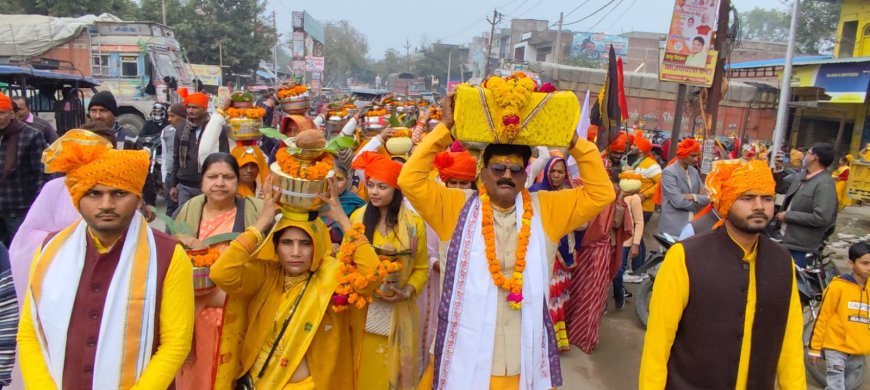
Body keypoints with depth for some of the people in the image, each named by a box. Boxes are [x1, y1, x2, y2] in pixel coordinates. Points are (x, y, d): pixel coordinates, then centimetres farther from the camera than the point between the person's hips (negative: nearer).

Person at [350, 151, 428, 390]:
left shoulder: (414, 223, -4)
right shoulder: (358, 217, -1)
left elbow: (421, 268, 1)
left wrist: (408, 291, -14)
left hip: (398, 310, -1)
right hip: (363, 308, 1)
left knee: (393, 370, 8)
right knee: (364, 370, 10)